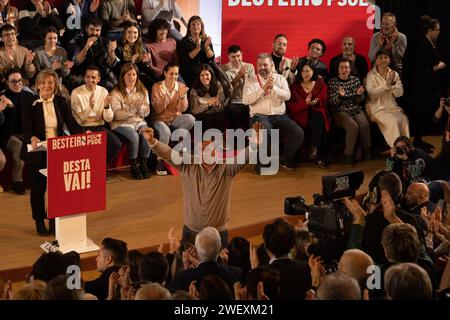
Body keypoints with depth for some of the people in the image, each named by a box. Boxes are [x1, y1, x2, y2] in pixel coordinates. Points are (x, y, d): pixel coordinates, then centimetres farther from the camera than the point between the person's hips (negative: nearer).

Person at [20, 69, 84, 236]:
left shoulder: (61, 102, 3)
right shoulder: (30, 104, -7)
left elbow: (72, 125, -2)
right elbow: (26, 129, -15)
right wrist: (32, 138, -37)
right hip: (37, 153, -2)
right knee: (38, 187, 8)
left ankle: (55, 220, 22)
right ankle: (39, 221, 26)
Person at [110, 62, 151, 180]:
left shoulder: (143, 91, 10)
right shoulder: (116, 93, -4)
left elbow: (146, 113, 6)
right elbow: (117, 115, -13)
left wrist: (141, 107, -16)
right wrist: (132, 108, -23)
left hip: (139, 122, 4)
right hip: (121, 123, -3)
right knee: (134, 137, -33)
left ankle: (144, 165, -13)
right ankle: (134, 167, -14)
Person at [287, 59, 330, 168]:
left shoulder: (320, 84, 14)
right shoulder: (294, 86, 10)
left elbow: (324, 103, 10)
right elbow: (291, 107, 0)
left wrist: (316, 103, -14)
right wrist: (306, 103, -16)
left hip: (317, 113, 2)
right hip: (301, 115, -2)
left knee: (319, 118, -37)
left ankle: (315, 149, -34)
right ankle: (318, 157, -30)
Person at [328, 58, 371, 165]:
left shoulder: (355, 80, 12)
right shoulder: (332, 82, 3)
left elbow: (359, 101, 11)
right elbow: (331, 103, -4)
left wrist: (359, 94, -12)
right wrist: (339, 95, -22)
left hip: (356, 110, 3)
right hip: (340, 112, -3)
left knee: (364, 124, -28)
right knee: (353, 126, -32)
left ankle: (366, 150, -11)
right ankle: (348, 155, -21)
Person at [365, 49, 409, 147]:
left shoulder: (394, 74, 11)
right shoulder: (371, 75, -2)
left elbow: (399, 93, 4)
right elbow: (372, 94, -14)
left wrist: (393, 83, -15)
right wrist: (387, 84, -20)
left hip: (392, 106, 4)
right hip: (377, 108, -4)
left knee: (403, 119, -25)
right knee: (393, 121, -29)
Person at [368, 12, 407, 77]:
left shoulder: (401, 37, -3)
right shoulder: (375, 37, 1)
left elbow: (398, 59, -10)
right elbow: (371, 59, -4)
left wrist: (392, 43, -18)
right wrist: (379, 45, -16)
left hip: (395, 71, -1)